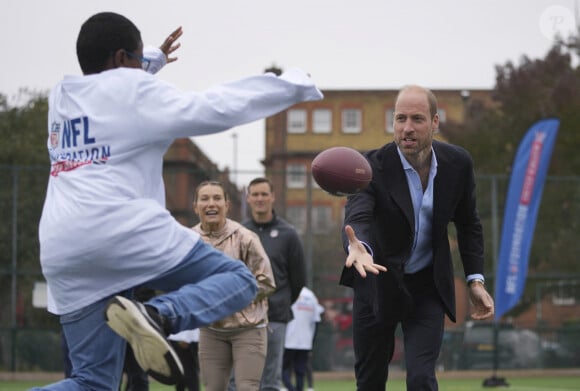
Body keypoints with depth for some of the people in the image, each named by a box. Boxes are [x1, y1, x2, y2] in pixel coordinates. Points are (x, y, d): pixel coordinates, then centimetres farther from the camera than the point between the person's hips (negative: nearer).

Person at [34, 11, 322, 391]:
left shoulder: (61, 97, 21)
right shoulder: (132, 91, 0)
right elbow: (212, 109, -6)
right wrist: (294, 85, 3)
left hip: (63, 255, 7)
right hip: (124, 230, -7)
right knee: (239, 280, 3)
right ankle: (158, 316, -26)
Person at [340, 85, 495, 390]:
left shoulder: (457, 163, -10)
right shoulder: (374, 166, -21)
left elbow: (468, 224, 5)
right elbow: (356, 217, -37)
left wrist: (475, 280, -3)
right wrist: (358, 248, -60)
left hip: (428, 285, 1)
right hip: (378, 282, -1)